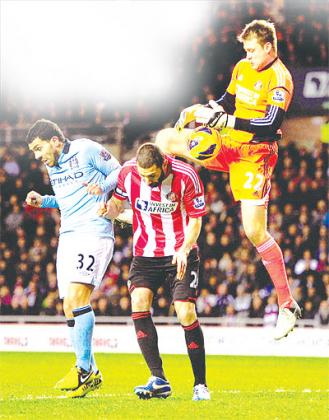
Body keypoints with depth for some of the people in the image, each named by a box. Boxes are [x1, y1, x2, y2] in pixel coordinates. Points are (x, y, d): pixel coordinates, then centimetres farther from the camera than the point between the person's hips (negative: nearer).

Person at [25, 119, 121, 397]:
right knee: (70, 308, 3)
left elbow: (119, 173, 0)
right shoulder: (52, 165, 20)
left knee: (76, 297, -22)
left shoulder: (87, 150, -3)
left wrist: (103, 187, -18)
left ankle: (84, 369, -20)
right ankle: (91, 374, 10)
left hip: (94, 232, -8)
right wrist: (42, 201, 15)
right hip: (68, 236, 9)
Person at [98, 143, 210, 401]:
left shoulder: (186, 176, -17)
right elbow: (118, 204, 7)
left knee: (186, 314, -12)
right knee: (139, 304, -19)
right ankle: (159, 380, -18)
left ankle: (201, 384, 2)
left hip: (181, 255, -3)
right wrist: (107, 210, -17)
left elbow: (195, 220, -9)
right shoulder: (128, 172, -10)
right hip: (145, 254, 3)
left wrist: (184, 249, -24)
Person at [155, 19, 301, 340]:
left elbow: (271, 124, -27)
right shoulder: (242, 68, 7)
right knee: (165, 139, 3)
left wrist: (223, 120, -28)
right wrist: (203, 110, 1)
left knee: (255, 231, -10)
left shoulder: (279, 79, -17)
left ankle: (288, 306, -1)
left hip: (254, 154, -7)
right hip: (227, 145, 7)